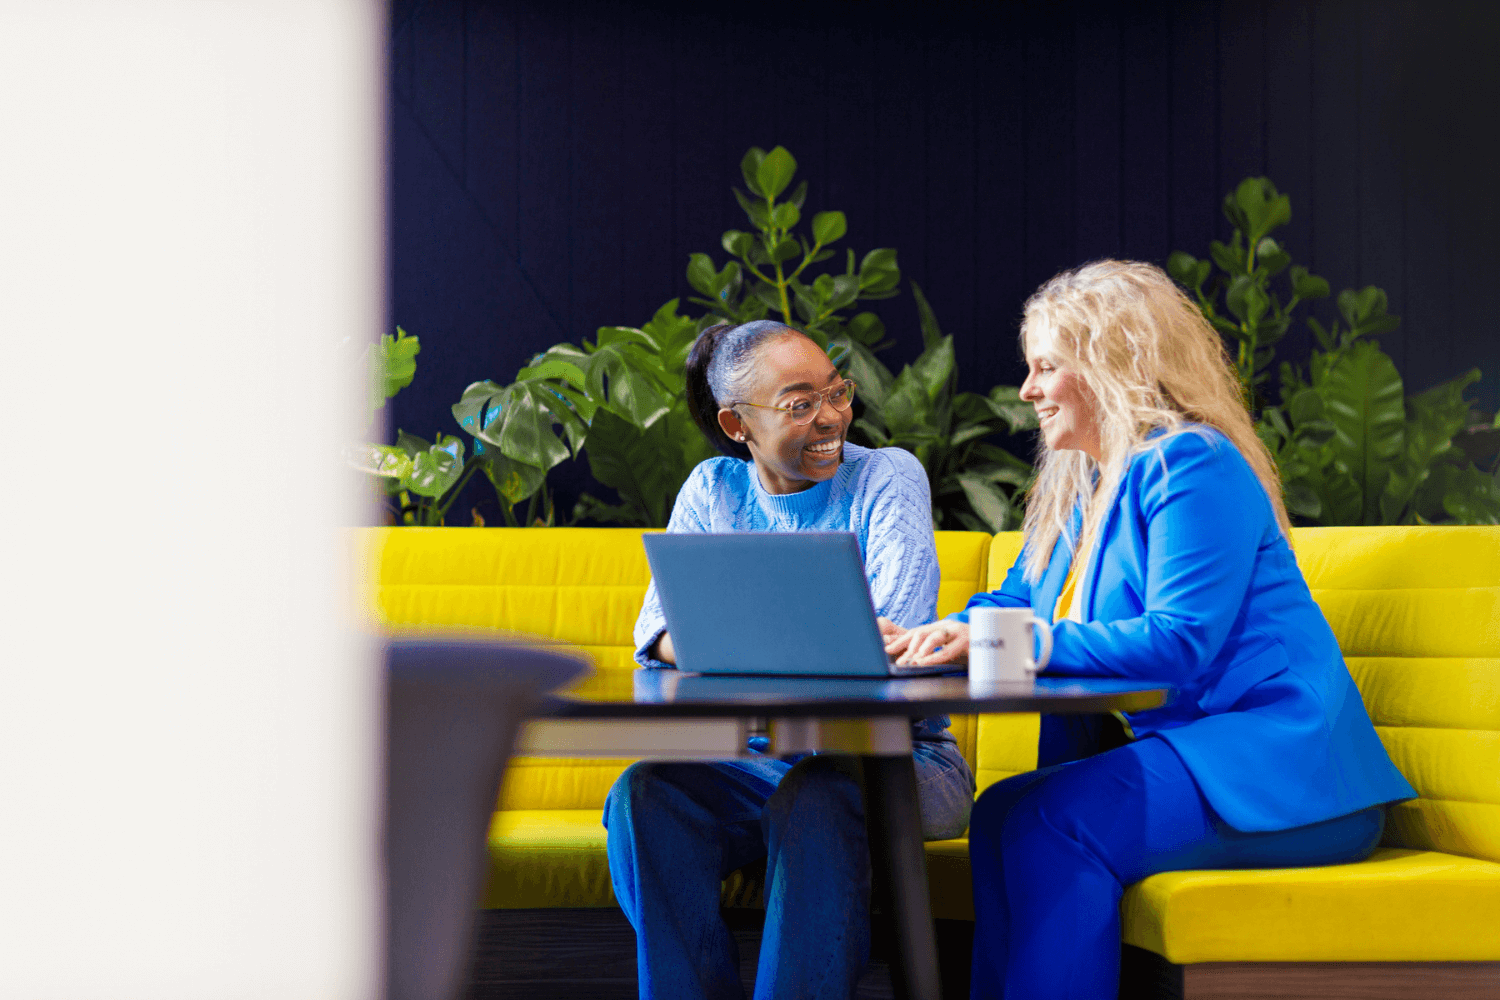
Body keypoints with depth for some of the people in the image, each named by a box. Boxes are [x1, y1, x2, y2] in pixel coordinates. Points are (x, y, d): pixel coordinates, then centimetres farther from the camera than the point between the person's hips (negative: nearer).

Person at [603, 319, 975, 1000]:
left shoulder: (888, 477, -2)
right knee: (644, 794, -24)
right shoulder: (711, 490, 10)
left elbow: (890, 639, -16)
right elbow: (658, 628, -2)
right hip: (749, 762, 3)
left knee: (815, 799, -35)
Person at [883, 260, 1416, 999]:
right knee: (1003, 811, -16)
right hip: (1186, 753, 8)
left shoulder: (1194, 468, -9)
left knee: (1051, 820, -27)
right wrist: (941, 635, 3)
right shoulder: (1077, 486, 21)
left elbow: (1180, 641, -20)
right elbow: (1018, 600, 26)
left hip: (1277, 763, -8)